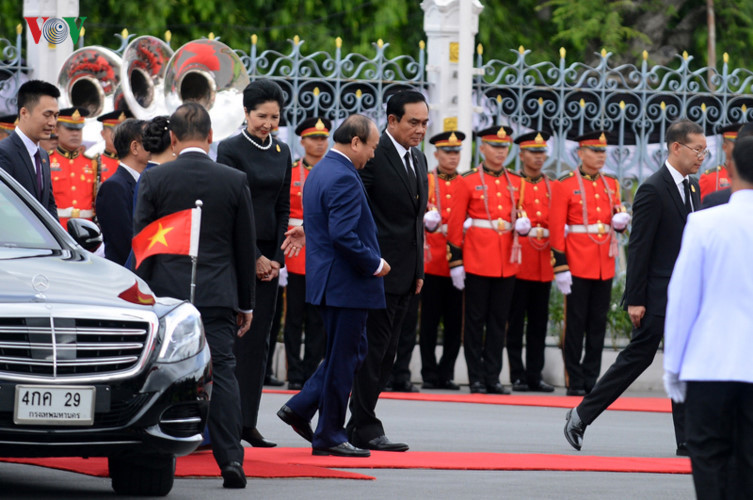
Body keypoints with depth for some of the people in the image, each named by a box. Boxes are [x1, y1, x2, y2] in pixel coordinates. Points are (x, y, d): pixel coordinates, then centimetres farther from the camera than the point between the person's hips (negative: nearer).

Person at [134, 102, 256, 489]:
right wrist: (246, 303, 14)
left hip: (166, 293, -1)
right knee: (222, 373, -1)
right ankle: (231, 459, -11)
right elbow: (245, 248, 7)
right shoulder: (235, 181, 1)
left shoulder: (153, 180, -3)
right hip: (218, 294, 1)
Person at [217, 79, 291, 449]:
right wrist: (254, 257, -13)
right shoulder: (231, 150, -7)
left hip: (267, 257, 6)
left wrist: (276, 258, 2)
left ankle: (248, 422, 8)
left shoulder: (281, 152, 11)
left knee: (259, 338, 5)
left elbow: (282, 209, 12)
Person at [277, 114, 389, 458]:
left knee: (352, 350, 18)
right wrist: (374, 264, -14)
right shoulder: (344, 179, -19)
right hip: (347, 284, -10)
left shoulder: (319, 172, 14)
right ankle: (329, 436, 5)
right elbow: (344, 235, -27)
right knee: (343, 358, -1)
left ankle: (300, 408, 15)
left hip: (327, 282, 10)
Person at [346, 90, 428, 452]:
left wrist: (419, 270, 17)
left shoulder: (418, 160, 15)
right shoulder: (372, 155, -12)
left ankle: (359, 426, 15)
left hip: (404, 273, 9)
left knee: (385, 353, 10)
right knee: (373, 348, -6)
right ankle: (365, 428, -2)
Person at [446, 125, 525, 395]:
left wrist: (522, 223, -5)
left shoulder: (516, 182, 11)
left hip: (506, 261, 4)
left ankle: (493, 377, 10)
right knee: (475, 319, 0)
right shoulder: (469, 181, -2)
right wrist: (456, 260, -6)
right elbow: (456, 223, -2)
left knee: (499, 320, 6)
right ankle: (477, 379, 5)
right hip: (477, 259, -4)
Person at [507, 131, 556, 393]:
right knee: (516, 320, -2)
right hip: (519, 262, -4)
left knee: (539, 322, 6)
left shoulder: (552, 187, 13)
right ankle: (518, 376, 2)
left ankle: (534, 375, 10)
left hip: (544, 265, 4)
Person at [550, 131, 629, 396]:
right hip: (578, 263, -5)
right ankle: (575, 382, 2)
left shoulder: (611, 184, 12)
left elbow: (618, 221, 20)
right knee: (576, 324, -2)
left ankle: (592, 379, 12)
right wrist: (560, 266, -12)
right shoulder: (566, 185, -4)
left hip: (604, 265, 5)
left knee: (598, 324, 7)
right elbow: (556, 227, -6)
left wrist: (621, 220, -5)